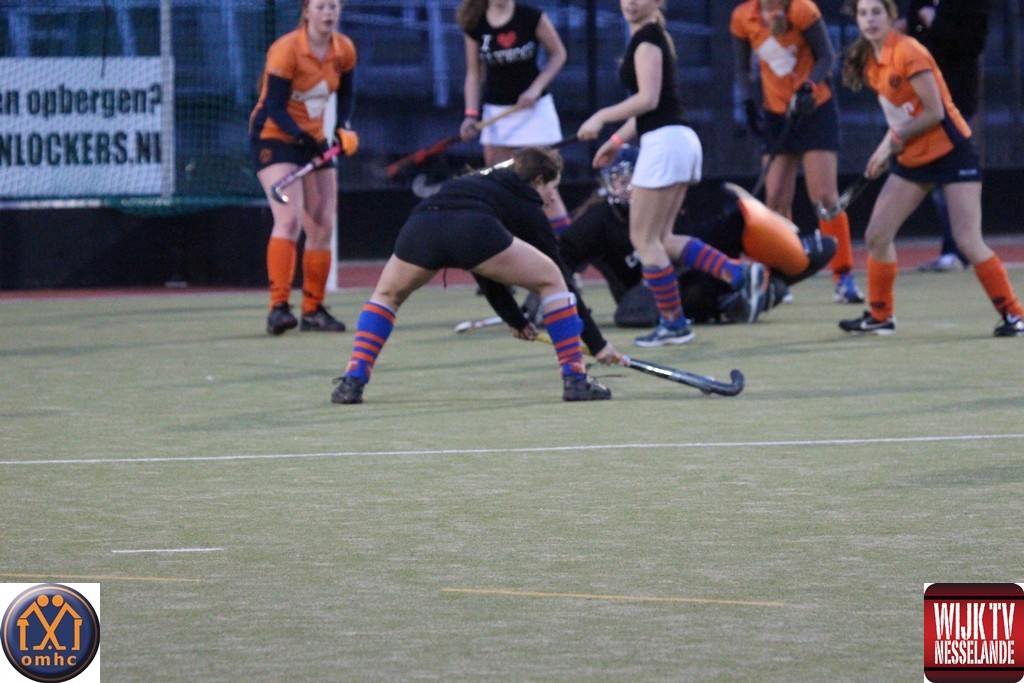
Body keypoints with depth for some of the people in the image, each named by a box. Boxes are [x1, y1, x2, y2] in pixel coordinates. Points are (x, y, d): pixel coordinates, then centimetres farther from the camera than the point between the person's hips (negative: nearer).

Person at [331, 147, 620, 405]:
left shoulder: (480, 182, 42)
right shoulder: (527, 207, 27)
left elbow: (489, 270, 50)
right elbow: (559, 276, 27)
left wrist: (517, 319, 58)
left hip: (420, 225, 5)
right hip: (473, 231, -5)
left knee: (387, 296, 32)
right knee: (551, 280, 16)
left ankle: (353, 381, 14)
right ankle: (575, 380, 11)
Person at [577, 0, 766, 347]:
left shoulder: (646, 39, -10)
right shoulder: (653, 37, 19)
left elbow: (648, 99, -19)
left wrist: (601, 117, -13)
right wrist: (617, 140, 23)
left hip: (664, 143, -10)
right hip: (680, 140, 10)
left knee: (644, 239, -1)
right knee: (662, 239, 13)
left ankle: (673, 323, 4)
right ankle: (740, 273, 5)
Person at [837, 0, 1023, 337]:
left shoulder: (908, 53, -18)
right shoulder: (870, 60, 6)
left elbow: (934, 112, -19)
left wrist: (892, 142, -13)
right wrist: (888, 148, 1)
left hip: (951, 152, -8)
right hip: (912, 158, 8)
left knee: (968, 241, -13)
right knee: (877, 235, 3)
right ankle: (880, 316, 16)